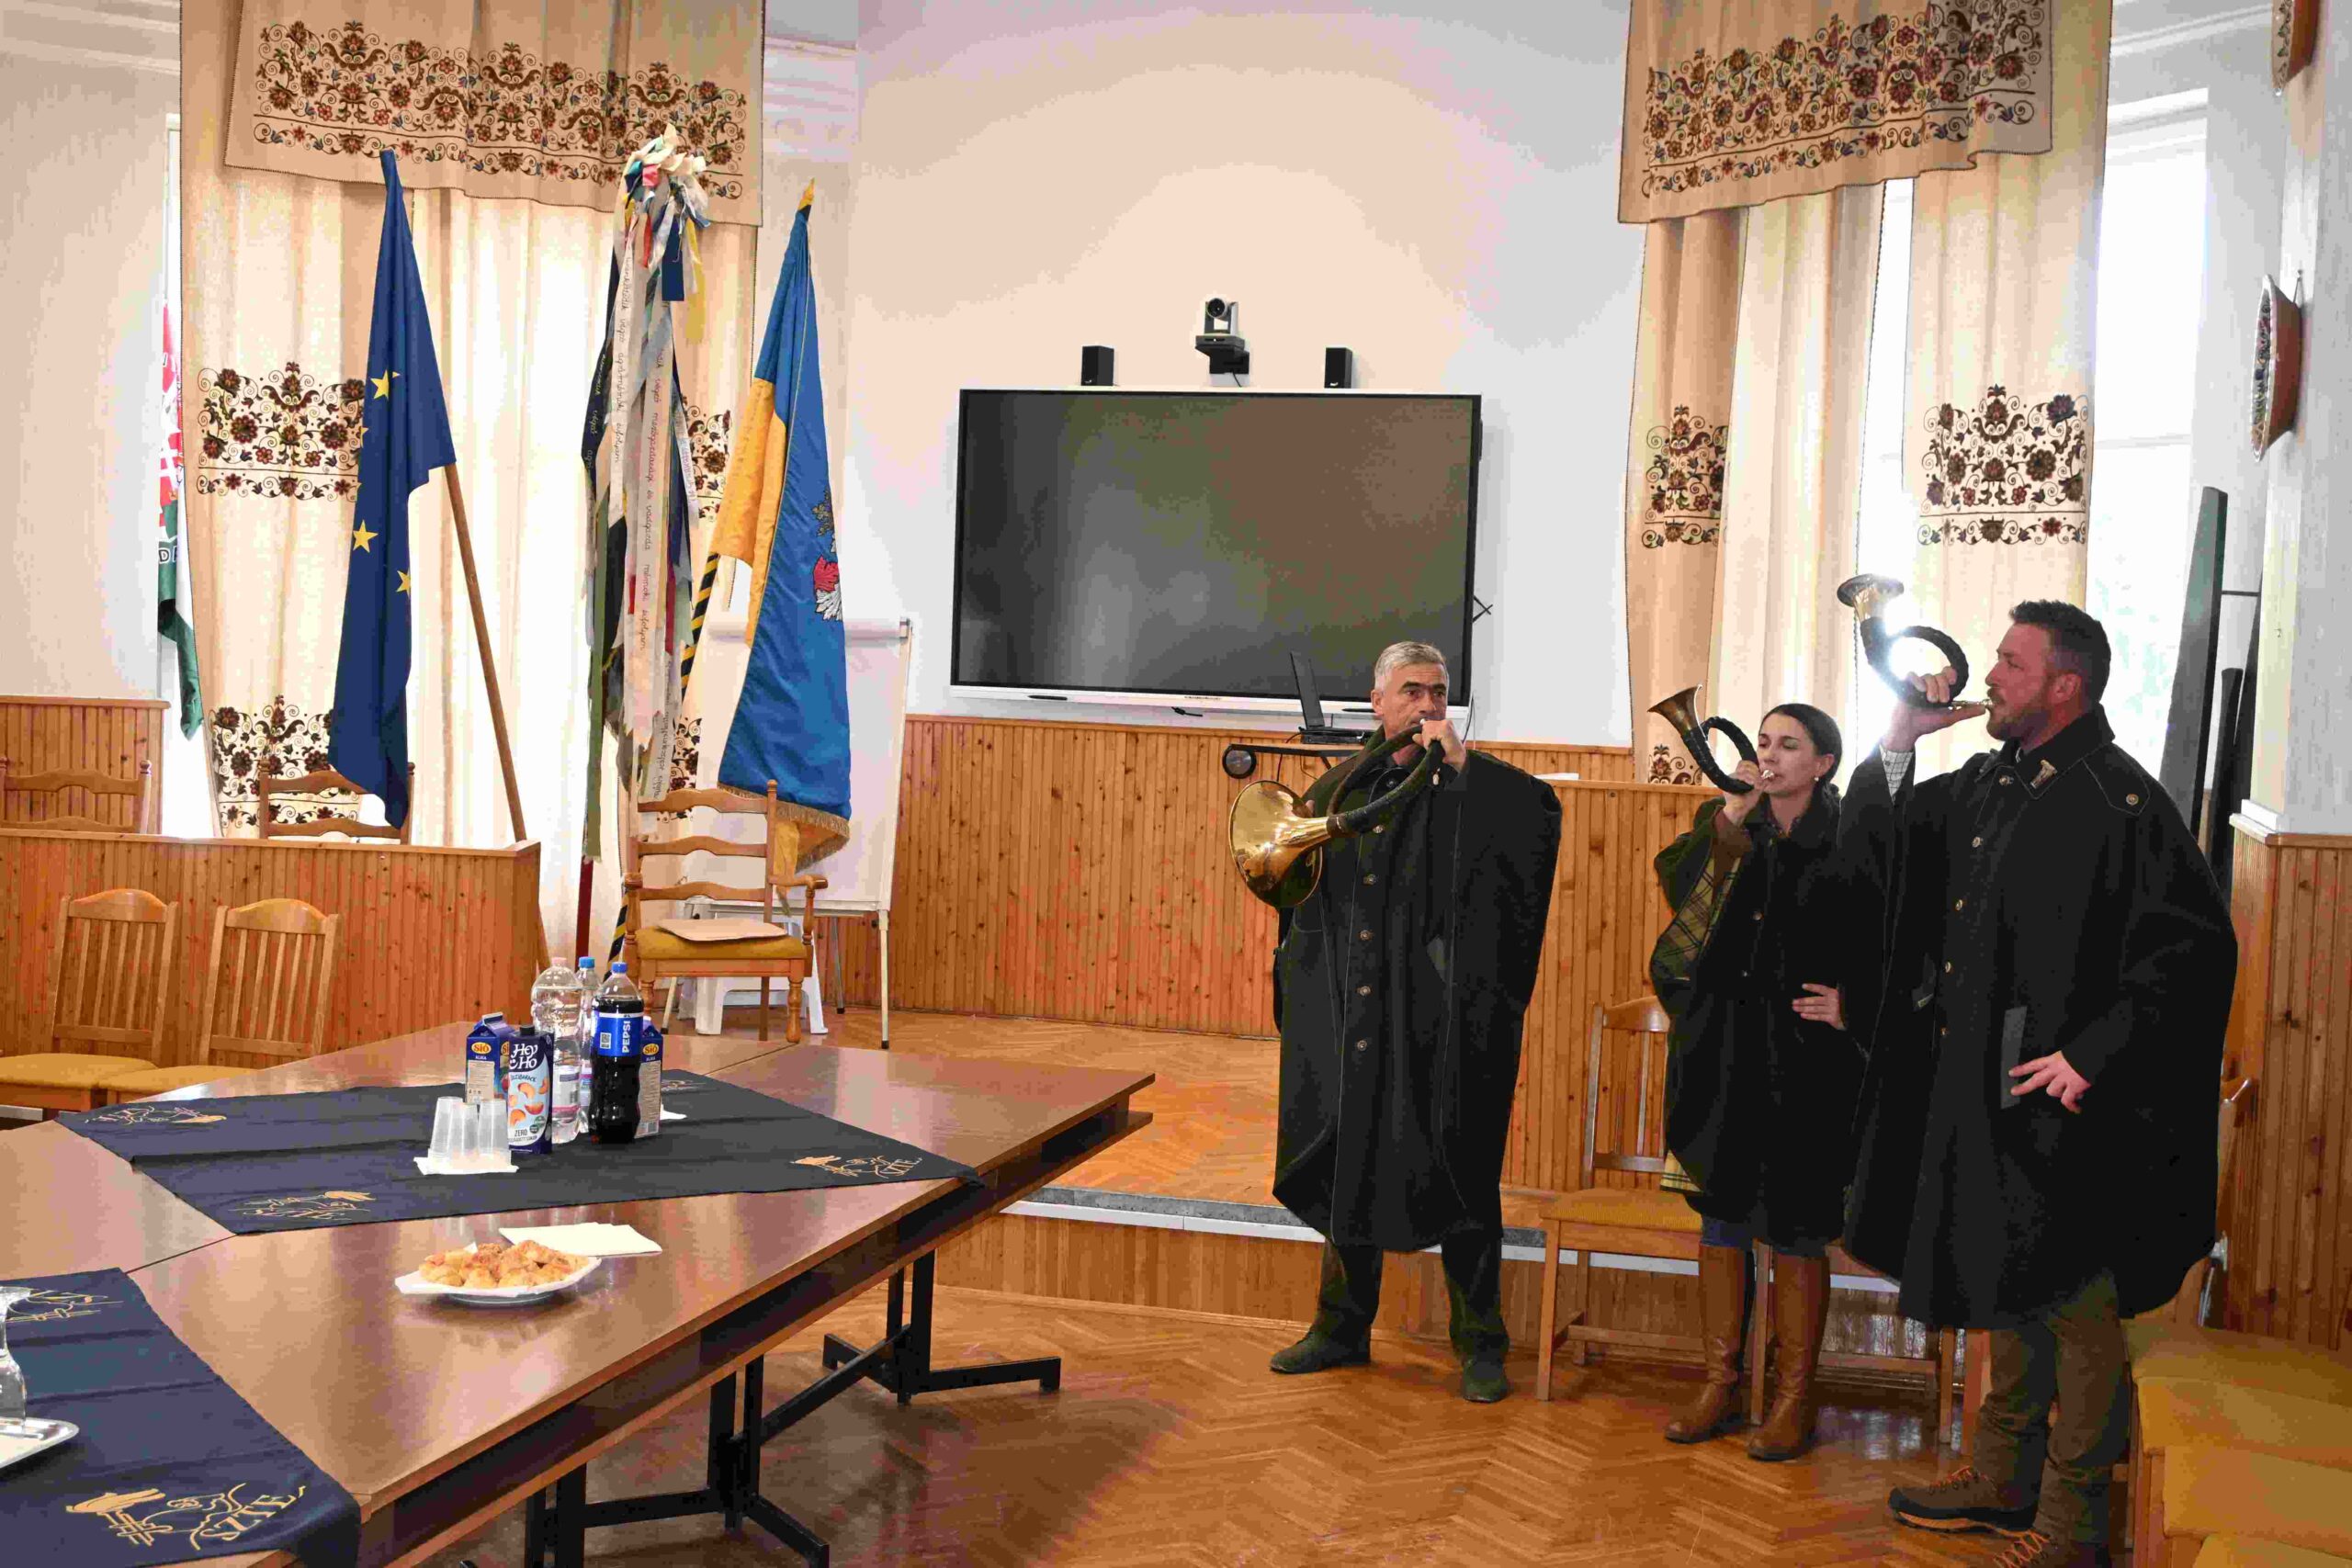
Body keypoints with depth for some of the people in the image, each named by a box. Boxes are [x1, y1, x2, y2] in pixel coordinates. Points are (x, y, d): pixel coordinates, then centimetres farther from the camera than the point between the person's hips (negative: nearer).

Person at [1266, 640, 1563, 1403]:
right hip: (1346, 1018, 4)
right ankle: (1343, 1327, 28)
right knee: (1345, 1163, 13)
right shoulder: (1337, 790, 10)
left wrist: (1459, 762, -23)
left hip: (1436, 1023, -4)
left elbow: (1540, 808, -23)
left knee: (1455, 1173, 1)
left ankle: (1480, 1345, 15)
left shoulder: (1467, 786, -2)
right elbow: (1299, 888, 19)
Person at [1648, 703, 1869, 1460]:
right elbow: (1680, 886, -12)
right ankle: (1719, 1383, 22)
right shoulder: (1722, 821, 5)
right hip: (1721, 1049, 3)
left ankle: (1795, 1398, 17)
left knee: (1795, 1228, 3)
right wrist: (1729, 825, -21)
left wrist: (1854, 1001, -8)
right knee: (1721, 1219, 10)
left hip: (1806, 1058, -3)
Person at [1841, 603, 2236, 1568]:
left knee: (2075, 1313, 4)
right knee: (2006, 1294, 20)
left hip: (2061, 1102, -8)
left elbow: (2195, 947, -19)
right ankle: (2004, 1480, 36)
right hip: (1976, 1091, 8)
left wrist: (2096, 1054, -21)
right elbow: (1870, 851, 14)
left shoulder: (2117, 800, -15)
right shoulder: (1984, 785, 8)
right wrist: (1897, 745, 0)